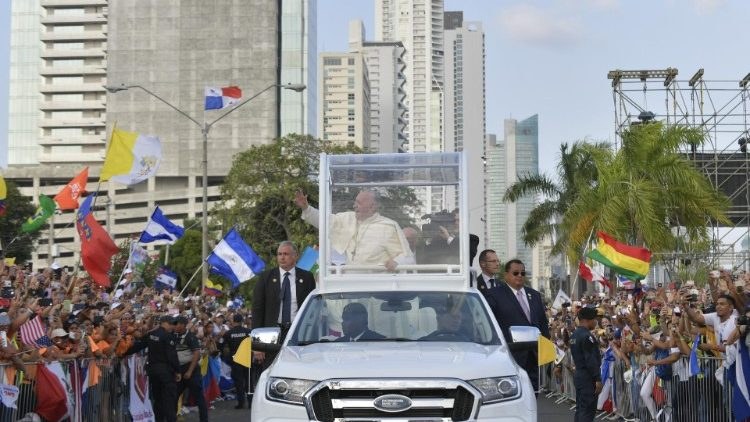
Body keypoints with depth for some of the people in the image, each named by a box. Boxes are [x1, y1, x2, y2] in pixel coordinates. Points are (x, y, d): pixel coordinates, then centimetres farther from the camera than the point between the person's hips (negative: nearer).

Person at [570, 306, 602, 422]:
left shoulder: (574, 335, 12)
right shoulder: (586, 336, -17)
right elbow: (591, 360, -21)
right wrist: (598, 379, -19)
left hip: (578, 375, 9)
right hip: (588, 377, -9)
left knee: (580, 408, 12)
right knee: (588, 410, -8)